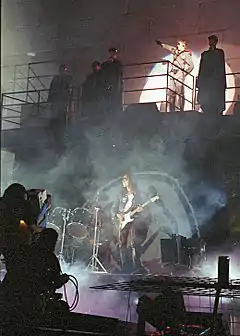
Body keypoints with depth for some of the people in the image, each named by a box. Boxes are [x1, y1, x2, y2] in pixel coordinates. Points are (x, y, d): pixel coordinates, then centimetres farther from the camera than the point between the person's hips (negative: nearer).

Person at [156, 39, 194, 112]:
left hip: (179, 75, -7)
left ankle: (178, 111, -12)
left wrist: (184, 73, -6)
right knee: (170, 93, 0)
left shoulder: (186, 54, -1)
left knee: (179, 94, -10)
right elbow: (169, 48, 33)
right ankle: (170, 111, 0)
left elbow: (191, 65, -6)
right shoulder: (176, 52, 19)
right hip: (172, 75, 7)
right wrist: (161, 44, 37)